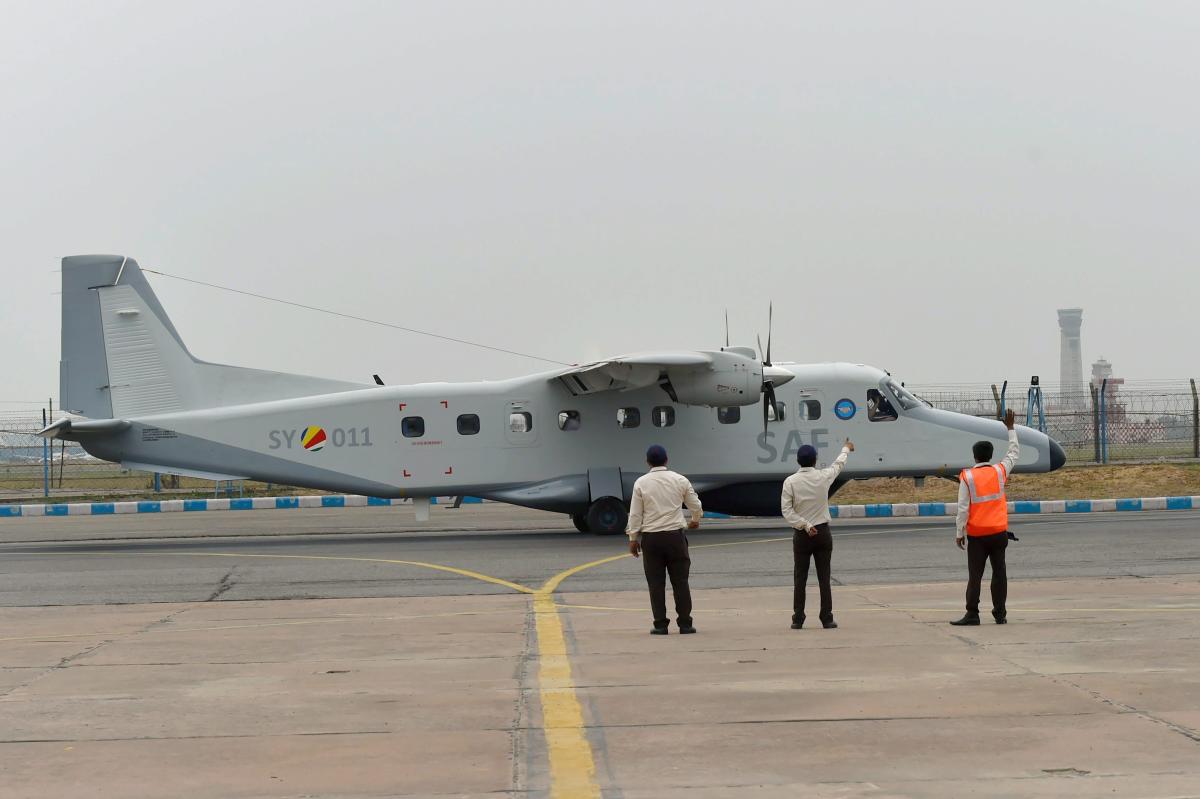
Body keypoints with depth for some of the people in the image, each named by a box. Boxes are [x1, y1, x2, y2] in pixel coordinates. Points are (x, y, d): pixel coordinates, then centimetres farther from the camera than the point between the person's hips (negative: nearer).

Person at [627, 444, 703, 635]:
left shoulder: (641, 483, -4)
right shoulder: (680, 480, 0)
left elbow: (635, 514, -3)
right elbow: (696, 505, 10)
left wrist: (633, 538, 6)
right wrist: (695, 520, 31)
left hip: (651, 537, -1)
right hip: (675, 535, 1)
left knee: (656, 583, 5)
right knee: (680, 581, 7)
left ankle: (660, 625, 4)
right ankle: (685, 624, 7)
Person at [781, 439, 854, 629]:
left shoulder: (790, 482, -7)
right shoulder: (823, 477, -4)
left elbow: (786, 509, -13)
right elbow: (839, 464, 17)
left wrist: (804, 525, -12)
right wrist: (846, 449, 35)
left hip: (801, 535, 0)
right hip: (822, 532, 0)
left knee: (800, 578, 4)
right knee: (824, 578, 4)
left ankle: (798, 619, 4)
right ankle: (827, 619, 4)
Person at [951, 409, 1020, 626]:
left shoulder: (967, 477, -7)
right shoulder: (999, 472, 1)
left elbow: (963, 508, -10)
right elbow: (1014, 453, 19)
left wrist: (959, 533, -4)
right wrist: (1010, 428, 29)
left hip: (976, 535, -2)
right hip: (998, 532, 2)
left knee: (975, 575, -1)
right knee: (999, 573, 8)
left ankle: (972, 614, -7)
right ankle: (1000, 614, 9)